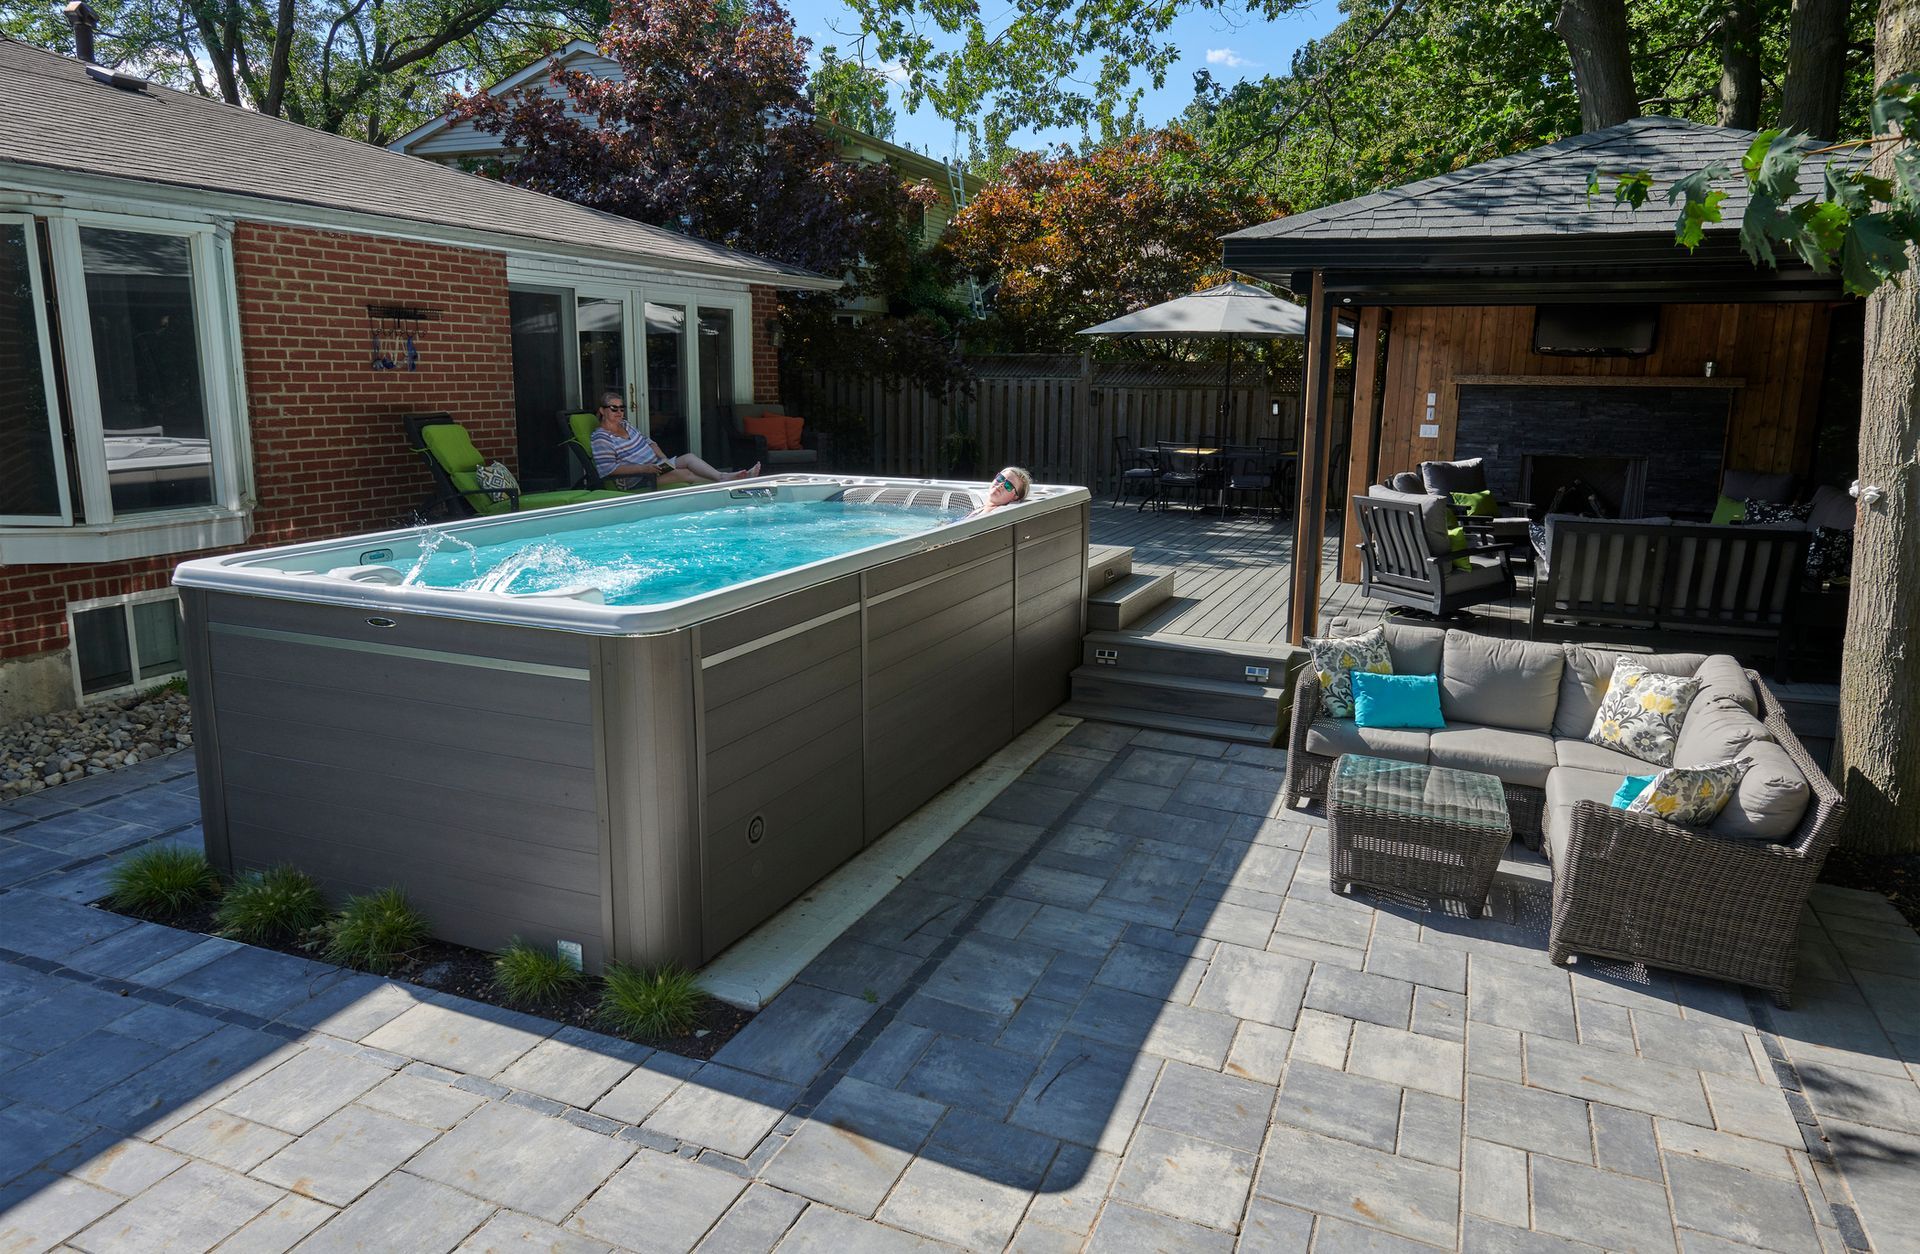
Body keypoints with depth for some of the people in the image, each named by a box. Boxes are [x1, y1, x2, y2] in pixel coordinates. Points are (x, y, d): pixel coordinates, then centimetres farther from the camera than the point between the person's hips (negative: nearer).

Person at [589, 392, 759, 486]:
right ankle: (719, 485, -28)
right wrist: (643, 469, -24)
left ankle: (722, 477, -29)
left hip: (654, 466, 8)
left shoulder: (625, 424, 17)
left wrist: (663, 457, 2)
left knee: (688, 457, -13)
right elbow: (609, 469, -20)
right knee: (683, 473, -25)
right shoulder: (601, 438, -11)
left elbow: (647, 441, 23)